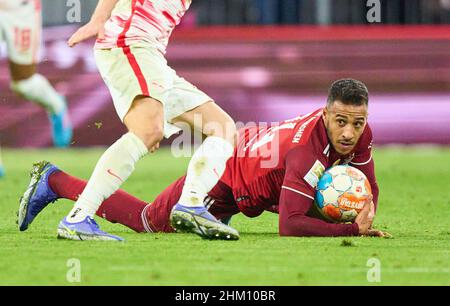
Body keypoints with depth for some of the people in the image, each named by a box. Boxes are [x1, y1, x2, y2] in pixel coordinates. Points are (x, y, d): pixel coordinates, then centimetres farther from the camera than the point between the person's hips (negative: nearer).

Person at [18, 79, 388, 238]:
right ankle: (54, 182, 25)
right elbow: (290, 224, -45)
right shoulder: (308, 149, -42)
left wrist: (364, 217, -29)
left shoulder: (359, 133, -20)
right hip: (225, 171, -7)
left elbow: (369, 190, -7)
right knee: (147, 220, 14)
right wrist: (352, 230, -49)